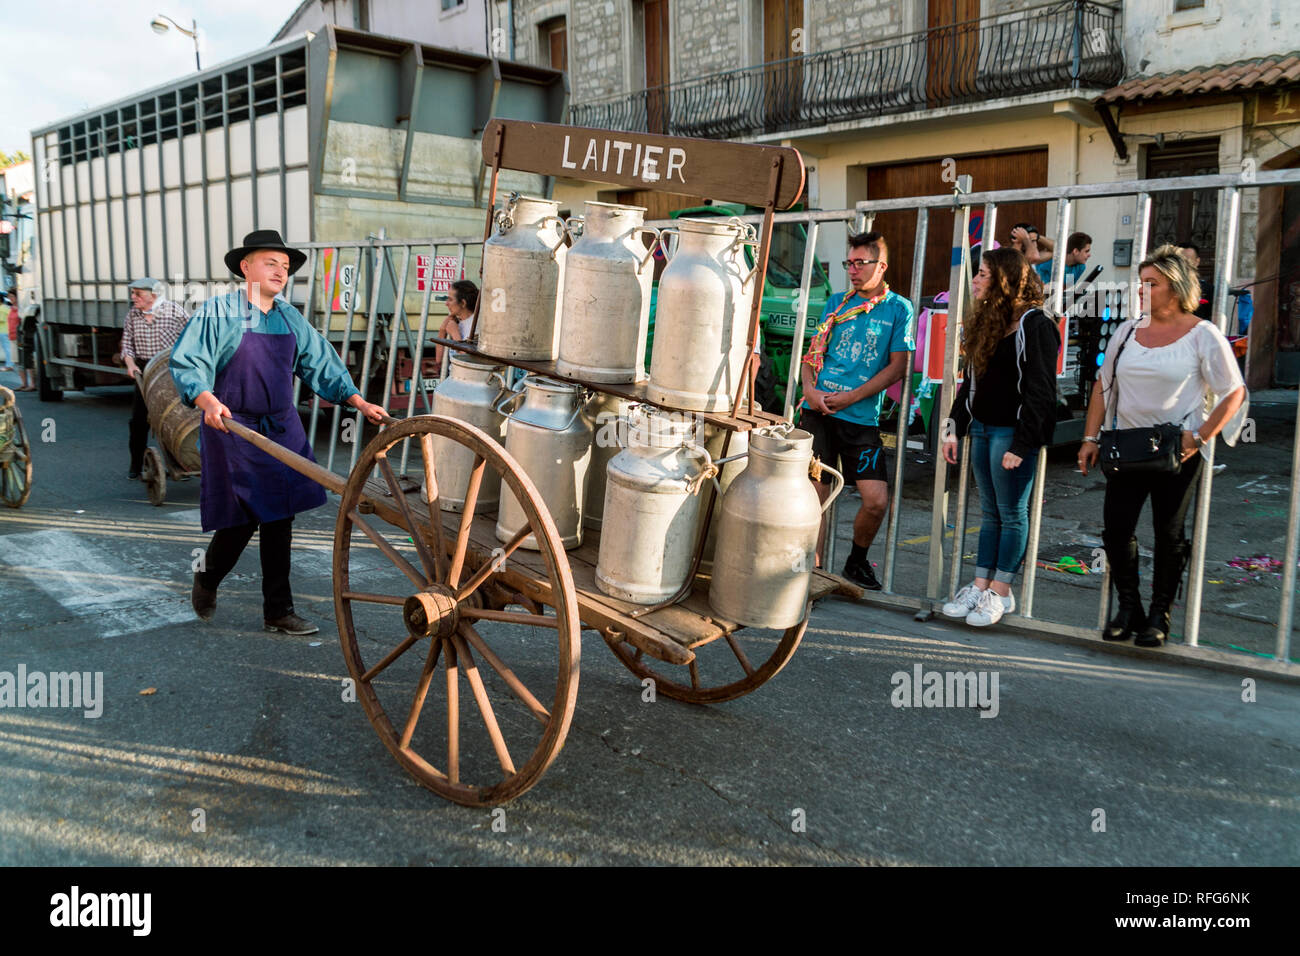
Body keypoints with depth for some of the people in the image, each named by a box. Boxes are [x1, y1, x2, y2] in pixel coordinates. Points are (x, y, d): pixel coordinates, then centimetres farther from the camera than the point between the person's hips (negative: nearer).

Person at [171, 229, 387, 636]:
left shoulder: (291, 319, 10)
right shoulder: (218, 313, -6)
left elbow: (321, 364, 14)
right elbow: (186, 364, -12)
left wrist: (359, 402, 5)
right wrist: (208, 401, -31)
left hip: (282, 429, 5)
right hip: (233, 430, -5)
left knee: (279, 520, 6)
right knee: (240, 521, -4)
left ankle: (278, 611, 16)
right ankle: (206, 580, 28)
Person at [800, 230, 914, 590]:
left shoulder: (898, 308, 5)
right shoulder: (836, 302, 13)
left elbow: (896, 367, -1)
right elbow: (813, 352, 14)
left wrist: (850, 398, -10)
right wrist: (810, 389, -6)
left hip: (861, 418, -1)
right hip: (818, 412, 2)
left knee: (877, 500, -7)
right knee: (814, 497, -2)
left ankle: (857, 561, 19)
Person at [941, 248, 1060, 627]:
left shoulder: (1034, 325, -12)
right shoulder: (985, 322, 15)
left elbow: (1040, 391, -15)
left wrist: (1021, 445, -18)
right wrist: (955, 429, 15)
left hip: (1012, 432, -8)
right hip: (982, 429, 8)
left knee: (1012, 513, 1)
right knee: (989, 512, 12)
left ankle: (1001, 592, 8)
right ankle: (980, 585, 16)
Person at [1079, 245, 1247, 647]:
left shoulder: (1202, 334, -5)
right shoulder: (1129, 330, 9)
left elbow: (1234, 393, -3)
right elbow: (1103, 385, 13)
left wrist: (1199, 437, -13)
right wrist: (1091, 438, 7)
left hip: (1177, 451, -4)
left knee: (1169, 533, 4)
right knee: (1116, 526, 0)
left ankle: (1159, 615, 17)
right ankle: (1128, 608, 16)